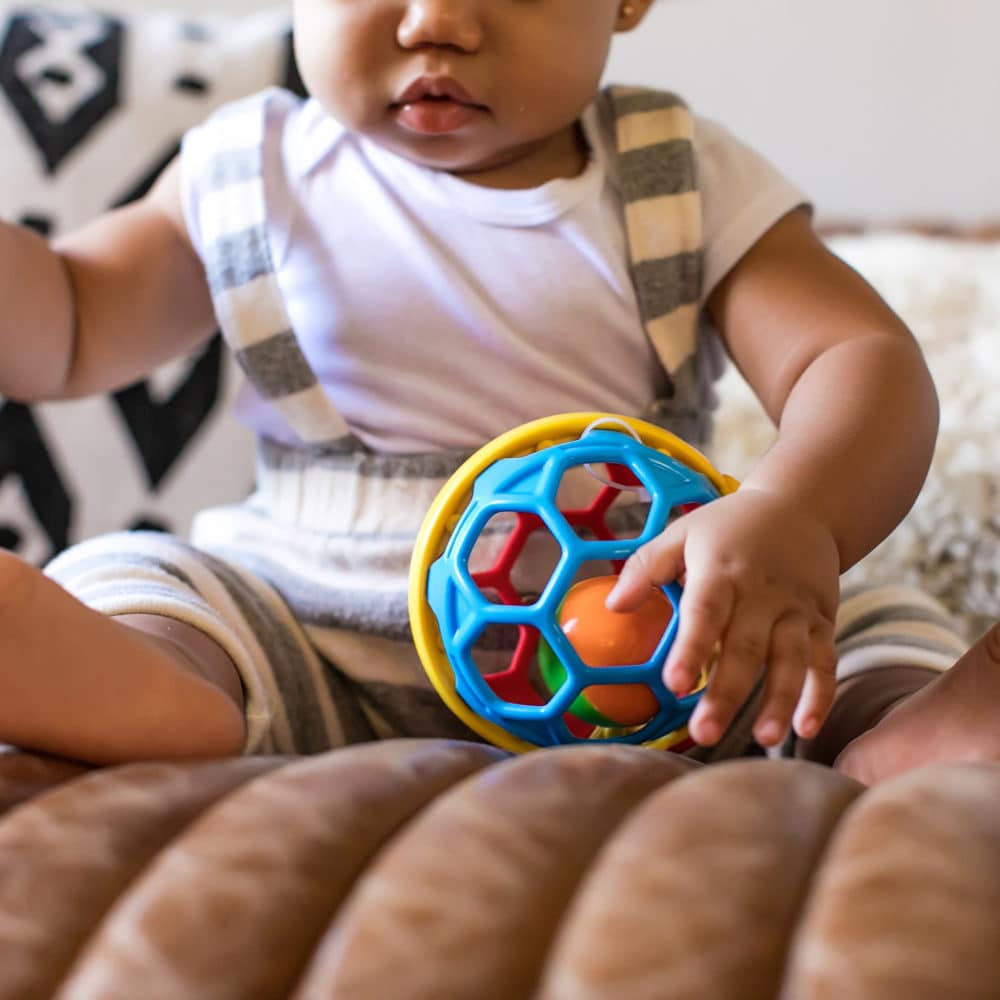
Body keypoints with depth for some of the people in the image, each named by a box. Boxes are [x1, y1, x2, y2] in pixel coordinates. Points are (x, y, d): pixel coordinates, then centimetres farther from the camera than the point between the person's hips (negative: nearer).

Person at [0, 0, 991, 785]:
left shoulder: (686, 180, 2)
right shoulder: (250, 176, 7)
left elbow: (866, 358, -10)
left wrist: (794, 516, -33)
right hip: (324, 644, 1)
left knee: (883, 645, -21)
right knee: (116, 583, -25)